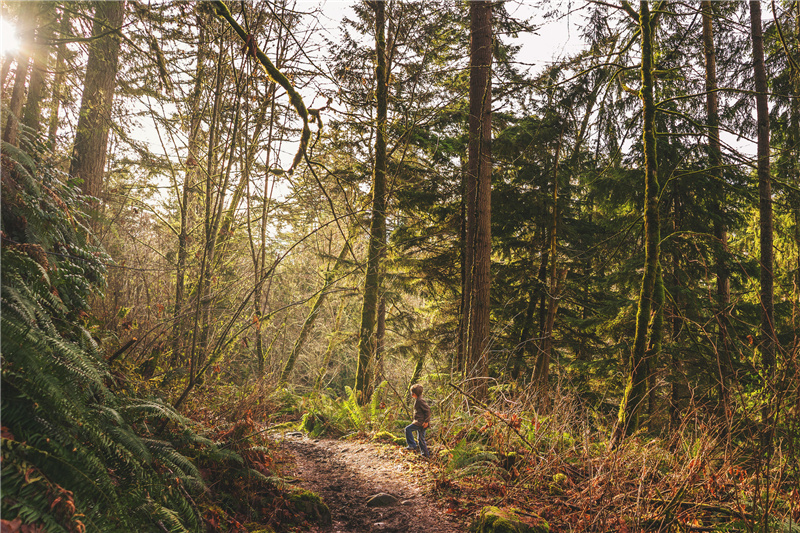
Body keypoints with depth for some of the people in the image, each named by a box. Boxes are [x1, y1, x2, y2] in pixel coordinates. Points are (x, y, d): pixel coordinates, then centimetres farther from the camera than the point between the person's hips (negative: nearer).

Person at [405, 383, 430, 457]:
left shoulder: (420, 400, -16)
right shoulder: (417, 400, 15)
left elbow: (428, 410, -21)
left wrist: (426, 421, -22)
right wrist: (415, 420, 23)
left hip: (421, 422, -10)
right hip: (419, 422, 10)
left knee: (408, 429, -13)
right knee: (421, 438, 13)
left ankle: (412, 445, -9)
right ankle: (426, 454, 18)